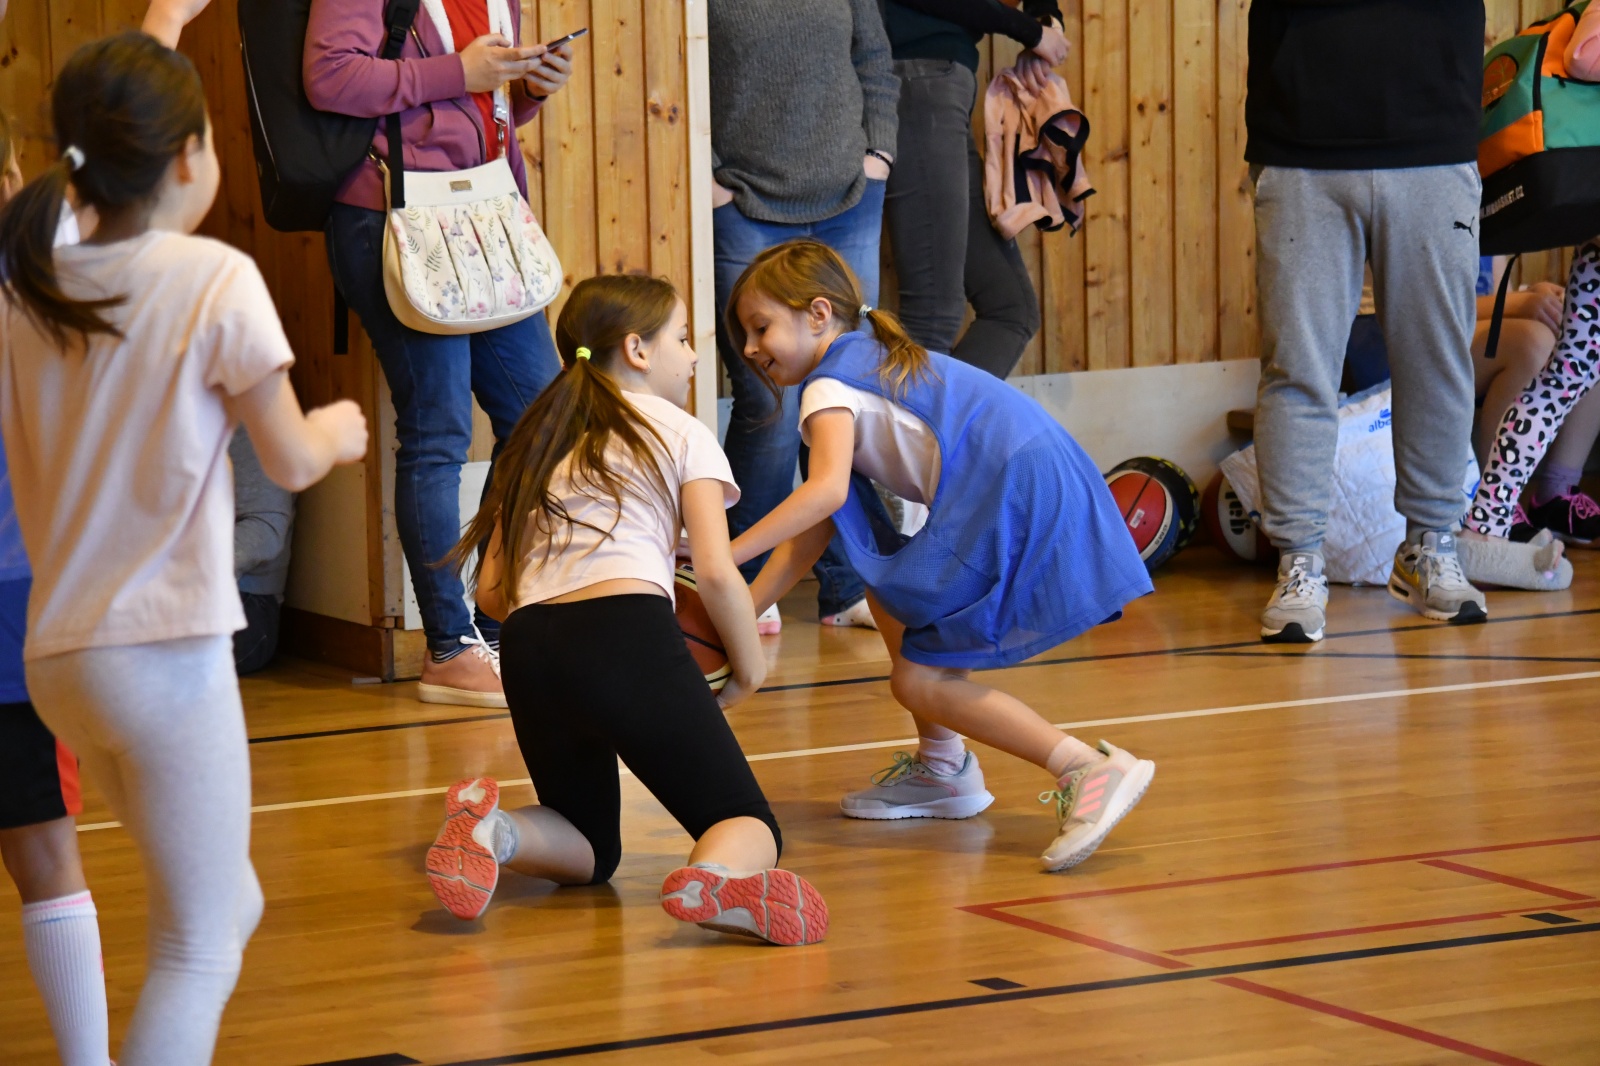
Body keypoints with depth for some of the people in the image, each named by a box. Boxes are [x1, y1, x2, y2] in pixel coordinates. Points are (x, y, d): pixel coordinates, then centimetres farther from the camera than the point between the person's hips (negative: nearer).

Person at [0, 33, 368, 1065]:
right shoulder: (215, 279, -10)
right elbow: (291, 462, -4)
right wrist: (338, 431, 17)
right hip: (168, 649, -6)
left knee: (227, 906, 22)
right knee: (197, 949, 0)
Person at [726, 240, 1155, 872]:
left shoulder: (830, 386, 0)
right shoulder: (880, 368, 28)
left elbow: (826, 491, -21)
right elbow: (812, 534, 25)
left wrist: (723, 555, -20)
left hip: (1016, 506, -10)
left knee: (920, 682, -6)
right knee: (888, 593, 24)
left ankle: (1089, 771, -18)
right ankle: (942, 768, 25)